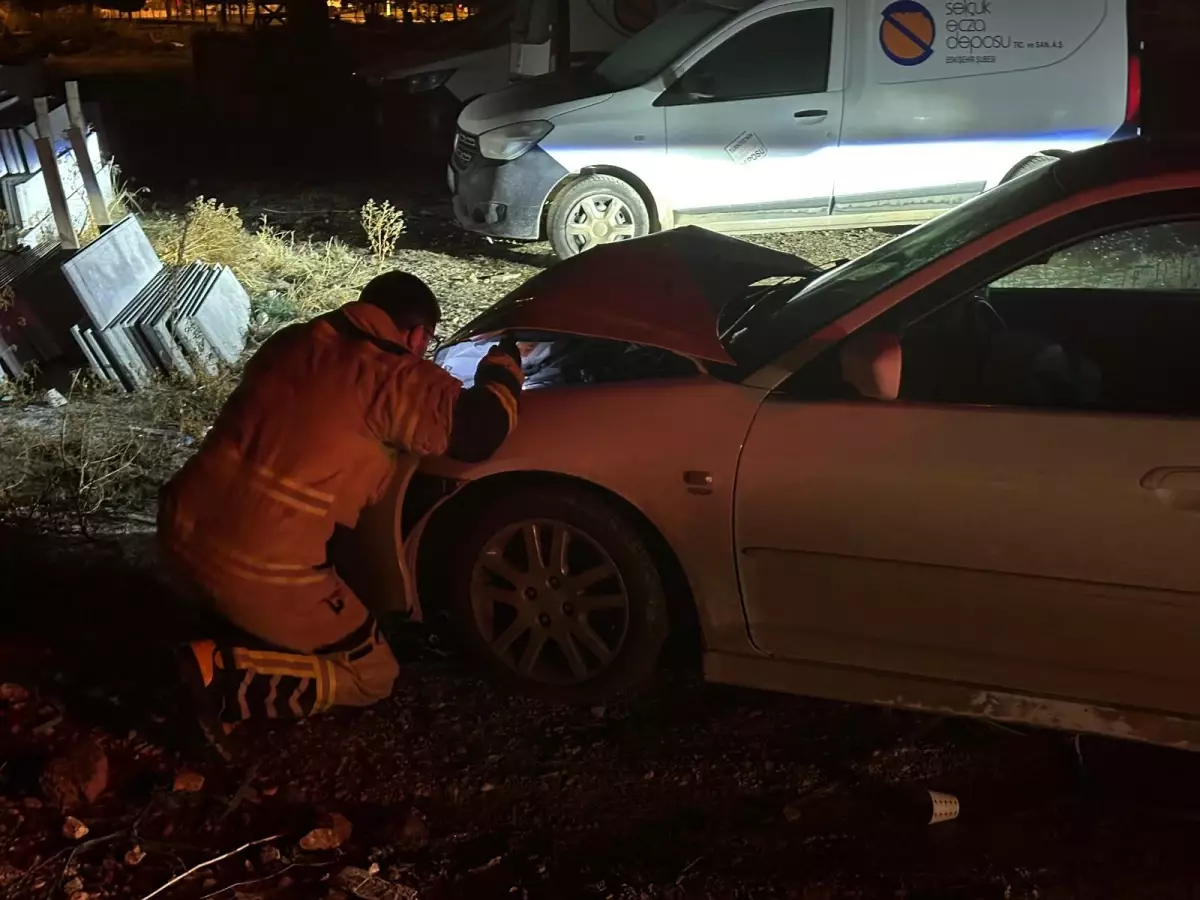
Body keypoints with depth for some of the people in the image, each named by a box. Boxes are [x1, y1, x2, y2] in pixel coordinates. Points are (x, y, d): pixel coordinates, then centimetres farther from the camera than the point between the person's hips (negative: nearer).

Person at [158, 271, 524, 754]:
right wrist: (503, 364, 10)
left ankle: (252, 647, 15)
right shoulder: (393, 377, -8)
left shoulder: (289, 343, 13)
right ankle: (222, 676, -5)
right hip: (261, 569, -8)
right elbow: (479, 430, -9)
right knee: (371, 675, 11)